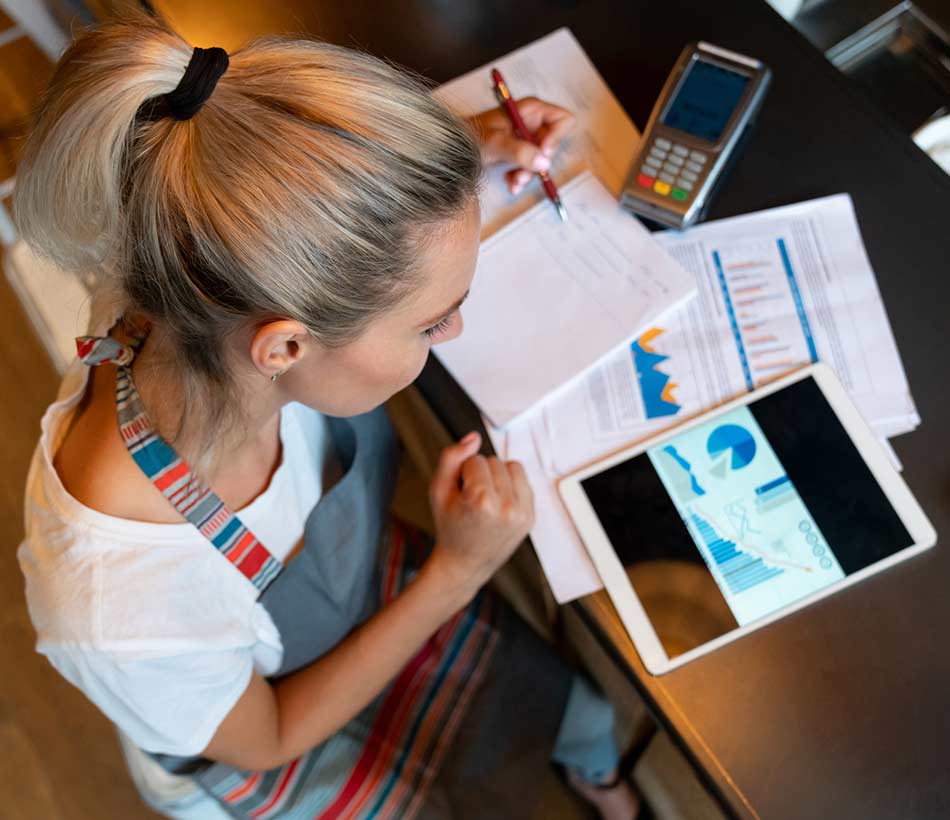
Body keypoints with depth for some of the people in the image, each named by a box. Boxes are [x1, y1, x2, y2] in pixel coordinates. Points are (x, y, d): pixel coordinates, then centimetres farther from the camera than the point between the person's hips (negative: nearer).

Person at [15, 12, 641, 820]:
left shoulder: (200, 301, -32)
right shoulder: (122, 611, -46)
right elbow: (268, 739, -23)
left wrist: (464, 149, -19)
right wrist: (456, 572, -30)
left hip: (375, 590, 5)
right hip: (284, 742, -4)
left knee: (594, 697, 19)